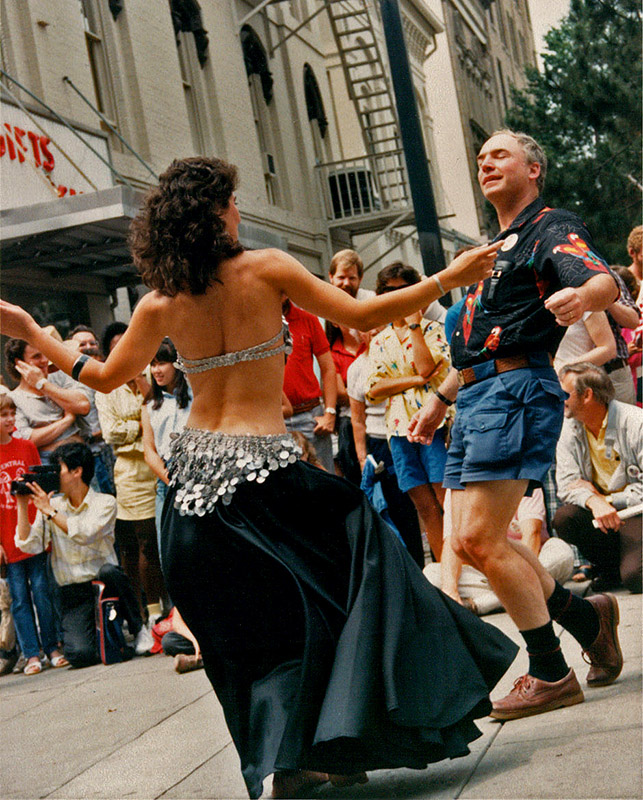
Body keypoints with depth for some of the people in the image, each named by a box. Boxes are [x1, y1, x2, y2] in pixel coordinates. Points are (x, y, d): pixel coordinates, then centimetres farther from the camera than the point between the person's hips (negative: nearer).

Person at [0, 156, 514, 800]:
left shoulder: (160, 304, 4)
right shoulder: (265, 269, -5)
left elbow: (105, 377, 14)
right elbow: (360, 317, -5)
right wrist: (447, 279, 3)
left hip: (193, 475, 5)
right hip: (260, 464, -5)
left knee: (248, 622, 13)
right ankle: (329, 743, -4)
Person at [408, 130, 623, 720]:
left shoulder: (553, 227, 0)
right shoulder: (495, 248, 27)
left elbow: (605, 282, -21)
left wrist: (581, 295, -44)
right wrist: (441, 399, 32)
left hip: (517, 387, -9)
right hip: (476, 396, 9)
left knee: (481, 539, -14)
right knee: (469, 542, 5)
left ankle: (551, 675, -3)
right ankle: (587, 617, 19)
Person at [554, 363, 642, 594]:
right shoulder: (569, 428, 2)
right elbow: (567, 483, -6)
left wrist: (606, 498, -16)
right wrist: (594, 501, -27)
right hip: (599, 512, 6)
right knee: (563, 519, -27)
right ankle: (609, 568, -1)